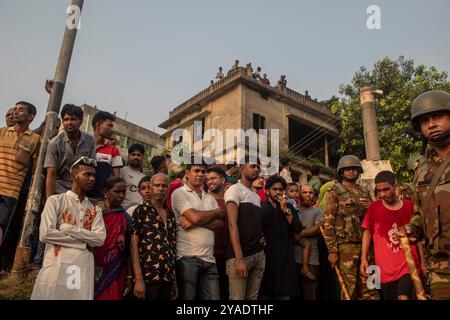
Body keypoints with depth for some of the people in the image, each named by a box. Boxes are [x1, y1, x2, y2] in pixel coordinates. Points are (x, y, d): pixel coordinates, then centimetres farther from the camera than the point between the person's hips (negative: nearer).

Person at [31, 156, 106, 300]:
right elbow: (45, 234, -9)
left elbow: (100, 238, -1)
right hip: (56, 266, -3)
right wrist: (84, 242, -6)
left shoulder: (95, 209, 14)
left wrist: (69, 228, -10)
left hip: (84, 269, 3)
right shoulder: (55, 201, 3)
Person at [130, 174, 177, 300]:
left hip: (168, 277, 5)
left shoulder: (170, 214, 13)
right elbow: (134, 244, -7)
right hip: (148, 276, -5)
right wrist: (138, 278, -15)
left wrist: (175, 279, 11)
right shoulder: (142, 210, -2)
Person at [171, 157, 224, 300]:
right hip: (187, 257, -5)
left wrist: (195, 223, -12)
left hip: (209, 258, 6)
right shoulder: (179, 193, -2)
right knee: (188, 296, 3)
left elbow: (220, 223, 4)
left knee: (213, 297, 6)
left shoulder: (210, 198, 18)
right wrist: (217, 211, 3)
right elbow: (195, 217, -16)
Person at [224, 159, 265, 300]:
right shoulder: (235, 190, -5)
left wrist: (263, 236, 3)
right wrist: (239, 258, -22)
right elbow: (232, 224, -15)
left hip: (259, 254, 7)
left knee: (253, 297, 9)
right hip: (241, 255, -7)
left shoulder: (257, 196, 18)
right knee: (237, 297, -5)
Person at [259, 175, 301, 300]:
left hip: (285, 257, 3)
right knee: (264, 293, 2)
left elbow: (297, 229, 0)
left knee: (284, 293, 4)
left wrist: (286, 210, -6)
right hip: (265, 255, -3)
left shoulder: (289, 207, 13)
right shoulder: (260, 207, 2)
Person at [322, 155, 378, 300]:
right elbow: (328, 222, -5)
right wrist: (332, 250, -13)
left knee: (369, 289, 6)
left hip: (366, 244, 5)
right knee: (349, 289, -2)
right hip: (346, 245, -5)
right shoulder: (334, 192, 2)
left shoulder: (365, 193, 17)